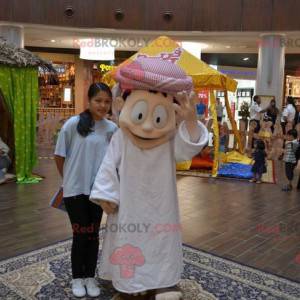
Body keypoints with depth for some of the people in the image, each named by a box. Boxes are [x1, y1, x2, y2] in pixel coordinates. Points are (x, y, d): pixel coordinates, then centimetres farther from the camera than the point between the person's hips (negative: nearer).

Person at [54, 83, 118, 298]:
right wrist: (68, 179, 6)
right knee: (80, 234, 6)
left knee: (93, 234, 12)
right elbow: (59, 155, -2)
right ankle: (77, 278, 27)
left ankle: (90, 277, 30)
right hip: (75, 189, -2)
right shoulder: (74, 123, -10)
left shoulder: (112, 129, -1)